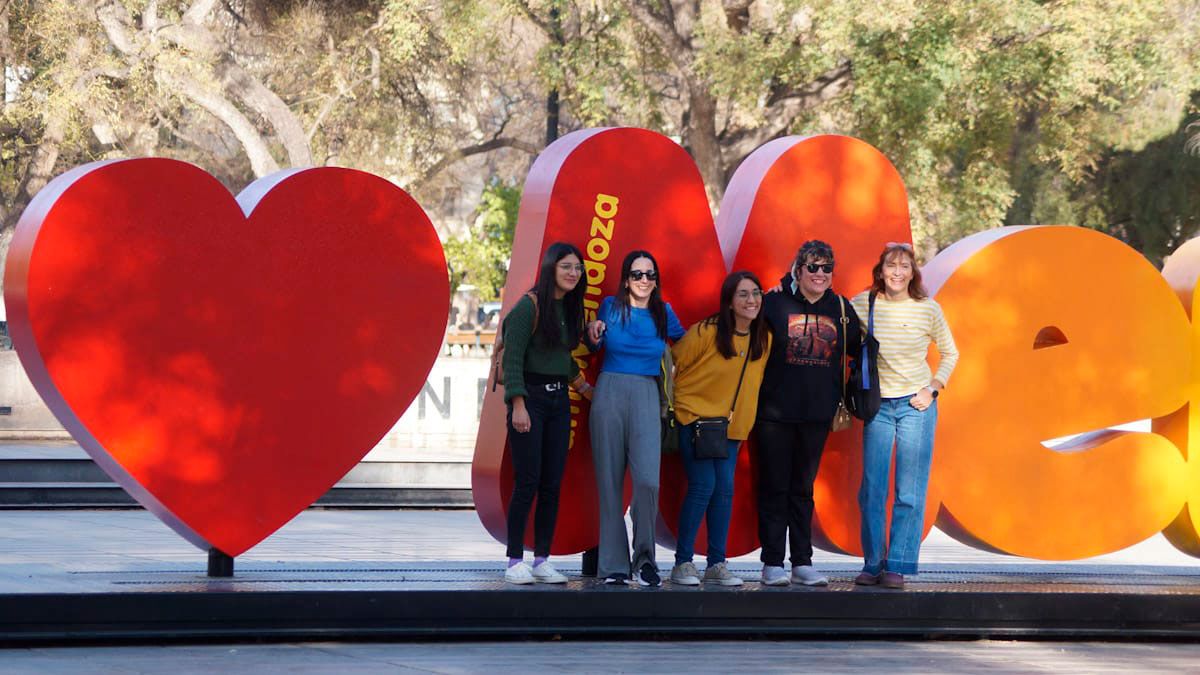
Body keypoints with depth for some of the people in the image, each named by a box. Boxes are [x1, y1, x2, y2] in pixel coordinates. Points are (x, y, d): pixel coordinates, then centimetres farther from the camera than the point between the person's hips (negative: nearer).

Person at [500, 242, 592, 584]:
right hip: (531, 397, -7)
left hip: (558, 400, 7)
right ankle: (515, 561, -1)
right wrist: (518, 405, -19)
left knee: (552, 484, 4)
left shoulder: (570, 308, 11)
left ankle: (542, 560, 9)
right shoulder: (529, 306, -10)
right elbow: (513, 357, -14)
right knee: (527, 481, -7)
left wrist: (582, 385, 18)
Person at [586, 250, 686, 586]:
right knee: (610, 480, -1)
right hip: (610, 392, 0)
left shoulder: (663, 313, 10)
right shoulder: (610, 306, 5)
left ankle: (645, 558, -1)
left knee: (648, 479, -16)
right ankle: (614, 565, 5)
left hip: (646, 397, 0)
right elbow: (595, 348, 17)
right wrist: (594, 333, -3)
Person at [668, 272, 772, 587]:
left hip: (730, 426, 5)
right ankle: (682, 562, -4)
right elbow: (674, 364, -4)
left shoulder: (764, 339, 2)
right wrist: (676, 406, 0)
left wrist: (743, 427, 14)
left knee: (725, 489, 0)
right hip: (695, 418, -5)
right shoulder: (706, 332, -14)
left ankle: (716, 565, 7)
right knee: (703, 485, -12)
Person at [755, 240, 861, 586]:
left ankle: (802, 563, 12)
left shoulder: (841, 308, 7)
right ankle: (772, 564, 5)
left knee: (803, 489, 10)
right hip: (775, 411, -3)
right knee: (774, 488, 0)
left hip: (817, 414, 3)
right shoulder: (775, 303, -5)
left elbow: (859, 349, 18)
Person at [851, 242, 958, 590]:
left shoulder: (928, 309, -1)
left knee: (910, 492, -3)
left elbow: (949, 353, 10)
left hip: (916, 405, -1)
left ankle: (897, 566, 2)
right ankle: (872, 564, 9)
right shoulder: (862, 304, -2)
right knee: (872, 489, -1)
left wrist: (933, 388, 1)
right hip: (878, 405, 1)